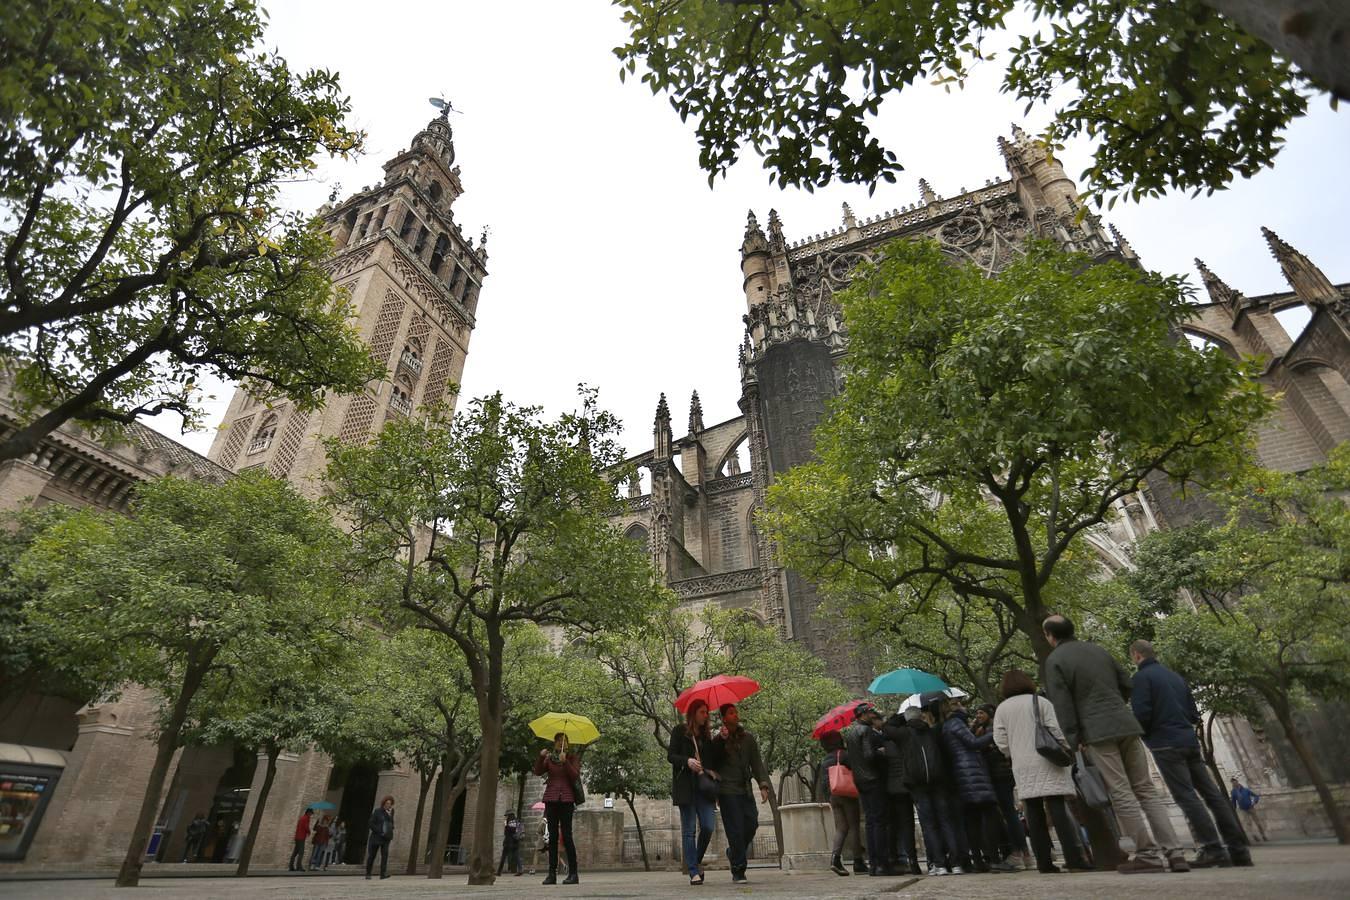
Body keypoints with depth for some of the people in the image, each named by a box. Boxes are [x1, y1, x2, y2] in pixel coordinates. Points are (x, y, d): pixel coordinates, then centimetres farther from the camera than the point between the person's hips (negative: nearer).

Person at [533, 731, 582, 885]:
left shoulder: (573, 758, 6)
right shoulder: (549, 758, 13)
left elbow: (575, 776, -8)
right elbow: (538, 771, 0)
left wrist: (565, 762, -20)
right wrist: (541, 757, -16)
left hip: (566, 799, -3)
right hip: (551, 798, 3)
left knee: (566, 835, -8)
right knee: (552, 836, 4)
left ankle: (573, 873, -3)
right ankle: (552, 873, 8)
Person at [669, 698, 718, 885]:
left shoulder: (707, 734, 17)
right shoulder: (680, 731, 4)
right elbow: (670, 756, -2)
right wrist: (687, 761, -20)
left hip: (704, 785, 4)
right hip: (686, 786, -4)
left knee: (708, 826, -5)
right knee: (689, 830, -2)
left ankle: (697, 861, 19)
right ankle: (694, 872, 6)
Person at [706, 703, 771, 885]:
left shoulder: (748, 738, 11)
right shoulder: (717, 739, -1)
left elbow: (757, 762, 9)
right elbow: (712, 763, -9)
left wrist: (763, 785, -2)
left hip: (745, 790, 4)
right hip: (727, 791, -4)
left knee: (752, 823, -1)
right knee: (736, 830, -6)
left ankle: (734, 852, 26)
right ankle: (738, 872, 6)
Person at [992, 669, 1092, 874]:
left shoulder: (1001, 708, 8)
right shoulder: (1041, 702, 1)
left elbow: (1001, 742, 4)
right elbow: (1057, 730, -6)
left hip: (1022, 768, 2)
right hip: (1046, 764, -2)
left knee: (1034, 814, 4)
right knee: (1058, 809, -3)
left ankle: (1044, 862, 4)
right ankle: (1074, 858, -8)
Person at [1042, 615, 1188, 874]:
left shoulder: (1054, 660, -4)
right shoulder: (1097, 649, 14)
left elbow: (1062, 704, -9)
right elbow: (1126, 685, 18)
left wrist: (1075, 740, -4)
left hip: (1097, 732, -6)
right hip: (1126, 724, 7)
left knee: (1121, 794, -1)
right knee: (1146, 789, 10)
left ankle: (1148, 854, -1)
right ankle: (1174, 853, 6)